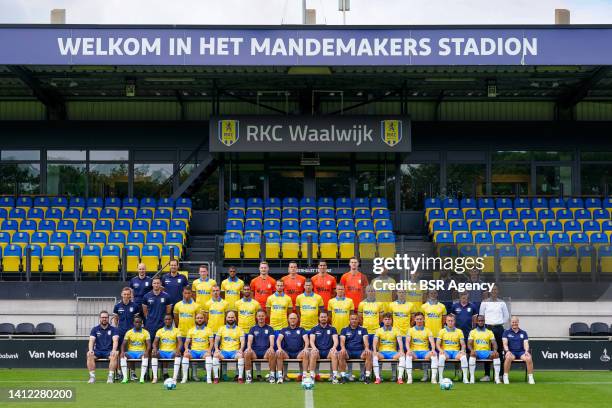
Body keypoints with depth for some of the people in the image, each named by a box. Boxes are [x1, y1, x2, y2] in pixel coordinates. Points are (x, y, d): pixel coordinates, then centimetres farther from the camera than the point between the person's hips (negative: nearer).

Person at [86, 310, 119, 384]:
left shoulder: (113, 329, 6)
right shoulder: (95, 329, 10)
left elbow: (115, 341, -9)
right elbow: (91, 341, -3)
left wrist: (114, 350, -30)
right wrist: (90, 350, -24)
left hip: (109, 351, -2)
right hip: (98, 351, 2)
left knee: (114, 355, -35)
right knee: (89, 355, -30)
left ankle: (110, 377, -30)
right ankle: (92, 377, -26)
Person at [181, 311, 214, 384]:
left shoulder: (209, 330, 11)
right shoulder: (191, 330, 16)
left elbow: (211, 342, 4)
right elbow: (187, 342, 12)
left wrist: (209, 349, -16)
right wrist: (186, 348, -10)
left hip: (204, 351, -2)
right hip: (193, 351, 2)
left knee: (208, 355, -36)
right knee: (186, 355, -30)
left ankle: (209, 377, -37)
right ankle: (184, 377, -30)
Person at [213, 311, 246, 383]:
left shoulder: (239, 329, 13)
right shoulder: (221, 328, 15)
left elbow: (242, 341, 2)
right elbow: (216, 340, 7)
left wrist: (241, 349, -19)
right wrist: (216, 349, -13)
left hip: (235, 351, -1)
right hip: (224, 351, 1)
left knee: (241, 355, -34)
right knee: (216, 355, -31)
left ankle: (240, 377, -30)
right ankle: (216, 377, -26)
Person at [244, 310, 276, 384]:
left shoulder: (269, 328, 16)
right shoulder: (253, 329, 17)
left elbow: (271, 339, 0)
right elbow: (250, 339, 2)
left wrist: (271, 347, -23)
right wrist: (249, 347, -21)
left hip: (266, 351, -1)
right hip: (255, 351, 1)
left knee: (272, 353, -36)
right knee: (247, 353, -33)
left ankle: (272, 375, -22)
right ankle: (248, 375, -22)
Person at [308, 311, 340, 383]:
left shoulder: (332, 329, 13)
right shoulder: (314, 329, 12)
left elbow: (335, 340, 1)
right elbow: (312, 340, 1)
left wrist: (334, 347, -22)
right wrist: (314, 347, -22)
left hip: (328, 351, 0)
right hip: (318, 351, 0)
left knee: (334, 353, -35)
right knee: (313, 353, -36)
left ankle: (335, 376, -36)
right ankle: (312, 376, -36)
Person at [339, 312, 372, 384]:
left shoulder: (363, 330, 16)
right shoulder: (344, 330, 14)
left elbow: (365, 340, 0)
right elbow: (342, 340, -2)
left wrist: (366, 348, -23)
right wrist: (343, 348, -25)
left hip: (360, 352, 0)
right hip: (348, 352, 0)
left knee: (369, 353, -31)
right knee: (341, 354, -34)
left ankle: (367, 376, -28)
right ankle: (343, 376, -28)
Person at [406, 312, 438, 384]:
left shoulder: (427, 330, 12)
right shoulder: (411, 330, 11)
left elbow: (432, 341, -2)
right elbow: (407, 342, -3)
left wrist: (433, 350, -23)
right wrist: (408, 350, -24)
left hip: (425, 351, 1)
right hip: (414, 351, 0)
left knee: (434, 355, -31)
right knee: (408, 355, -35)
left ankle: (433, 377, -32)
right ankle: (409, 378, -36)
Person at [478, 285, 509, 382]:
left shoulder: (502, 303, 10)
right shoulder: (485, 302, 6)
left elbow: (506, 316, 16)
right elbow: (481, 315, 9)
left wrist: (500, 323, 8)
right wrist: (486, 324, 3)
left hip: (499, 328, 1)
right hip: (488, 328, -1)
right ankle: (487, 374, -2)